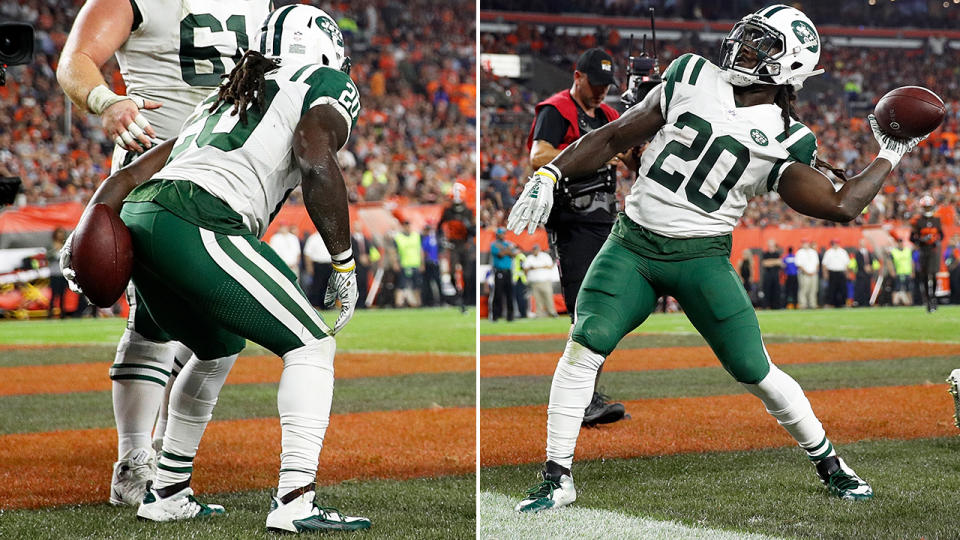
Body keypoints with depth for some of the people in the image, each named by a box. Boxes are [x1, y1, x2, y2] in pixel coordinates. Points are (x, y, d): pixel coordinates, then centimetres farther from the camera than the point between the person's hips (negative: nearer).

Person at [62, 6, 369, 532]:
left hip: (137, 216, 8)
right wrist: (344, 263, -3)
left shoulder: (222, 101, 34)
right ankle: (294, 501, -7)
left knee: (218, 350, 29)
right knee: (311, 345, 4)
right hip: (198, 224, -8)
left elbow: (129, 176, 27)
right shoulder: (327, 86, 14)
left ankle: (166, 492, 33)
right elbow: (315, 158, -8)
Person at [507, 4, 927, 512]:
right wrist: (548, 174, 3)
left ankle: (828, 463, 22)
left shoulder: (785, 142, 2)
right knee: (585, 345, -17)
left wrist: (890, 157, 6)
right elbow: (614, 138, 10)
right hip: (632, 244, 1)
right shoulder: (691, 79, 6)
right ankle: (557, 476, -5)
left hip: (701, 258, -1)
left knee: (755, 371, -2)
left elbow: (840, 205, -1)